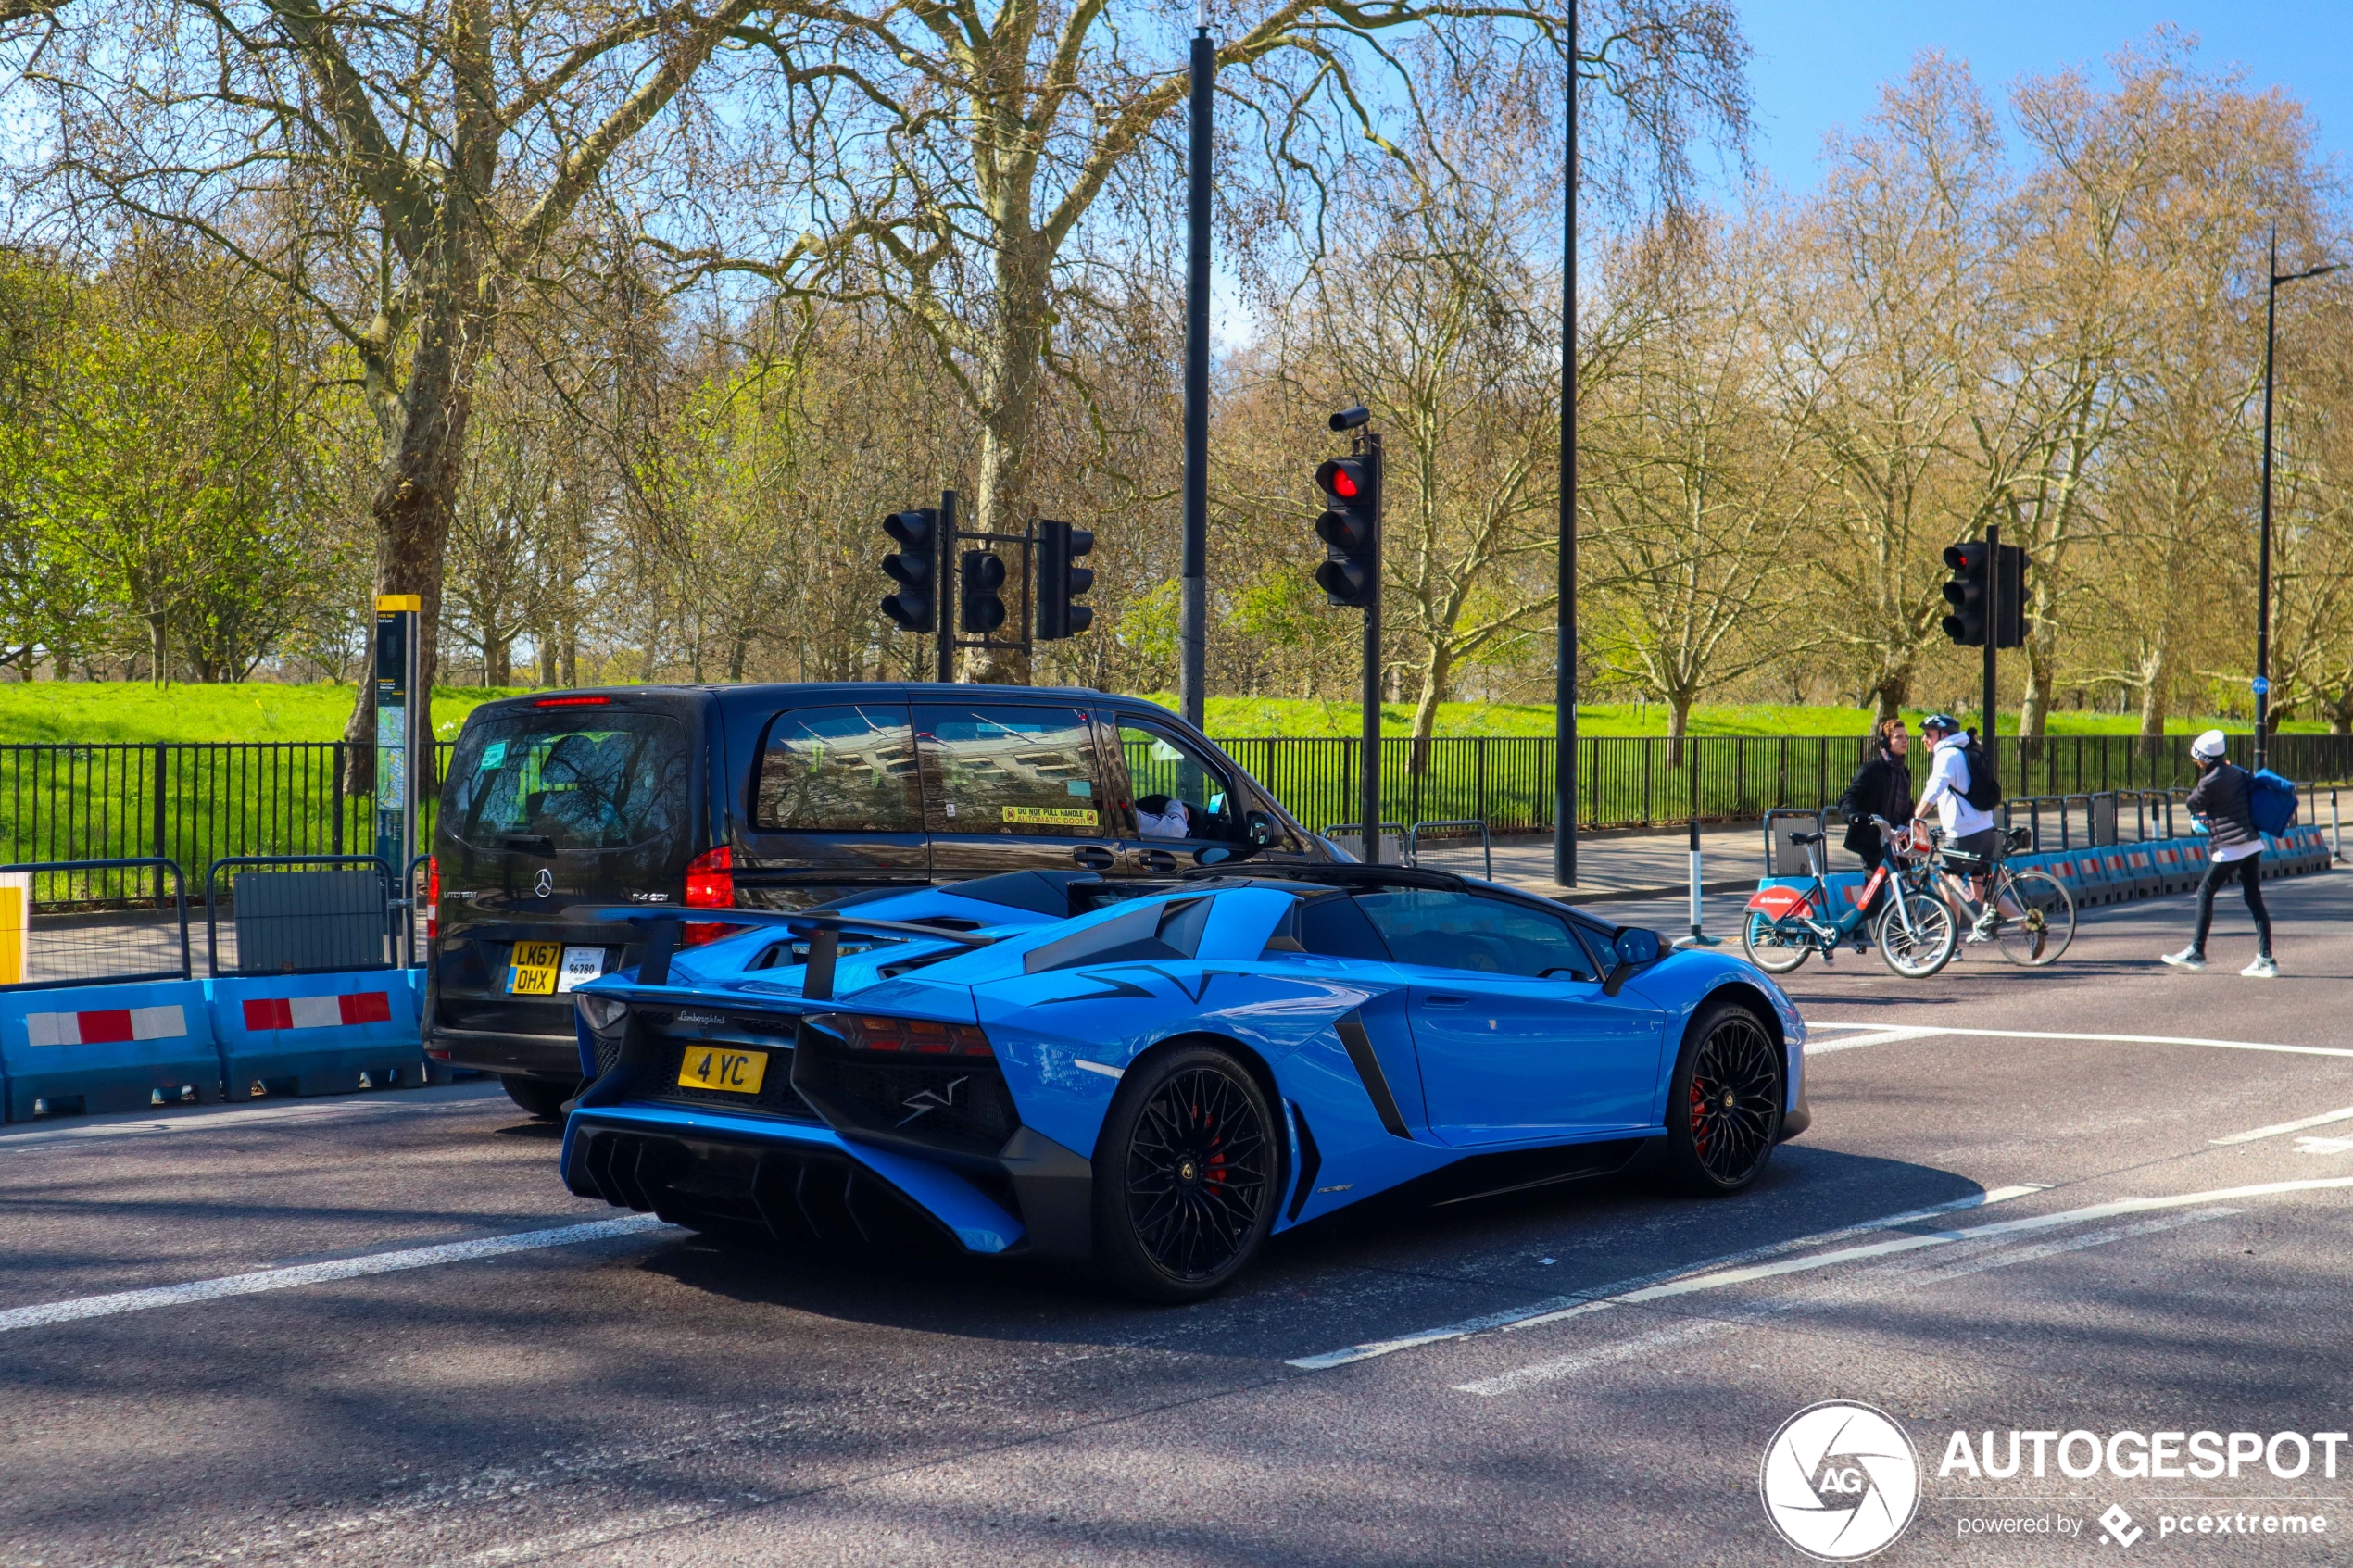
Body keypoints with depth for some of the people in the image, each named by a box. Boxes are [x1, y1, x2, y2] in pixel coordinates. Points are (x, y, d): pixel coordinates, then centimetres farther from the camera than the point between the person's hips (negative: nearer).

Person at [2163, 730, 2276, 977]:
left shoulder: (2210, 782, -15)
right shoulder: (2236, 772, 8)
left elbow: (2192, 805, -1)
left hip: (2230, 848, -8)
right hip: (2252, 843, 8)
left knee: (2205, 893, 4)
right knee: (2254, 899, 5)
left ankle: (2196, 952, 10)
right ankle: (2265, 959, 2)